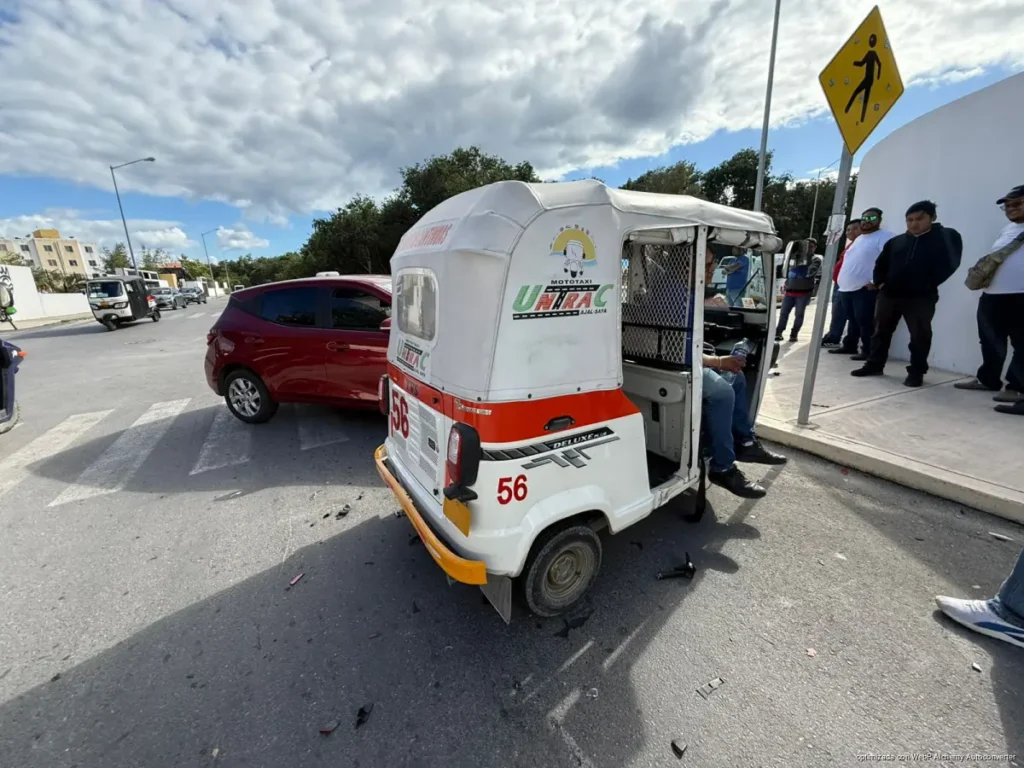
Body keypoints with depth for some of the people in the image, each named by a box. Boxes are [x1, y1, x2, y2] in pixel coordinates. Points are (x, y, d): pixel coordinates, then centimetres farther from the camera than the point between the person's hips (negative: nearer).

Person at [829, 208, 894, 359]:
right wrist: (841, 281, 19)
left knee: (865, 322, -7)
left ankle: (867, 351, -3)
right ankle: (849, 346, 23)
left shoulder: (884, 237, -5)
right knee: (852, 320, 15)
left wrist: (875, 281, -20)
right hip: (847, 288, 8)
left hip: (865, 288, -8)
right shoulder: (859, 239, 23)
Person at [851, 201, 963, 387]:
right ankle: (874, 365, 19)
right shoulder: (896, 241, 12)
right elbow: (880, 264, 16)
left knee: (920, 336, 0)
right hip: (889, 294, 4)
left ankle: (916, 372, 8)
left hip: (921, 298, -4)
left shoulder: (945, 237, 2)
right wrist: (880, 282, 5)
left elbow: (949, 263, -6)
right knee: (881, 331, 9)